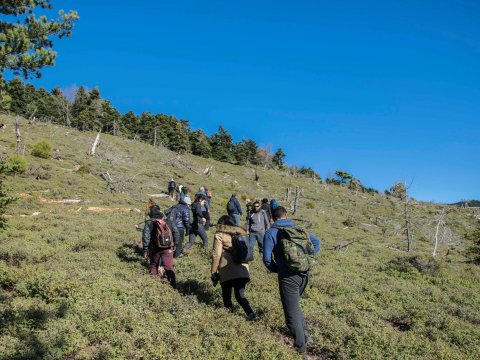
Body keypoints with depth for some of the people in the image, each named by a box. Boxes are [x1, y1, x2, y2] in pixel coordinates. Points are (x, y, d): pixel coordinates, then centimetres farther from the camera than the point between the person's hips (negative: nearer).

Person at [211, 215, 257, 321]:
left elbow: (216, 255, -5)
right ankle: (251, 314, -13)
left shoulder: (220, 235, -1)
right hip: (242, 270, 4)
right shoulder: (240, 233, 13)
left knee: (226, 295, 16)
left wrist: (214, 272, 0)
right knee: (240, 295, 5)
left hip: (227, 271, -4)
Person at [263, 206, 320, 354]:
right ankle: (305, 334, 24)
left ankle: (301, 346, 16)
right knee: (294, 305, 27)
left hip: (288, 276, -5)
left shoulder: (271, 233, -2)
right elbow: (316, 243, 13)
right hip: (305, 273, 5)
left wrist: (276, 269, 8)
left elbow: (267, 259, -9)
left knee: (291, 312, 9)